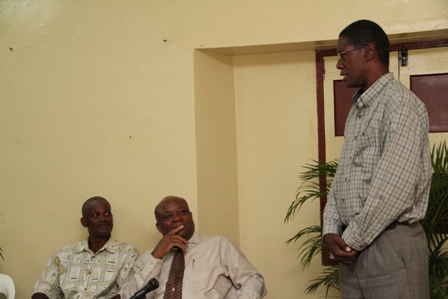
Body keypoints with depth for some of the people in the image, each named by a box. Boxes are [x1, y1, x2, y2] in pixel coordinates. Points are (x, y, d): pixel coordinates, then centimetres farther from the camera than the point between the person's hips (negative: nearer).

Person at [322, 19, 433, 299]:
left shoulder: (402, 104, -11)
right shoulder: (357, 111, 17)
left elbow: (395, 187, -19)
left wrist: (352, 240, -13)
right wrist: (331, 230, 0)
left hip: (391, 244, -8)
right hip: (354, 246, 8)